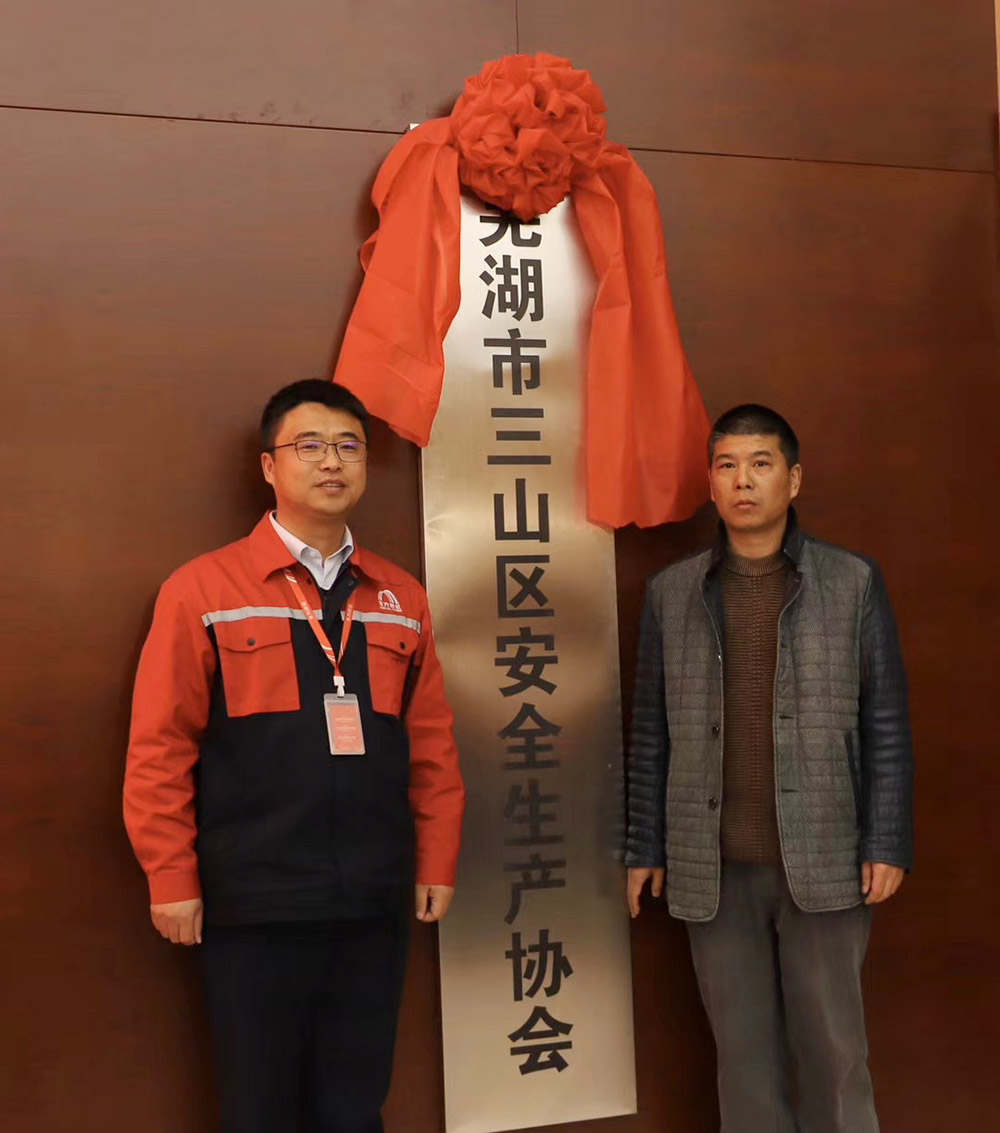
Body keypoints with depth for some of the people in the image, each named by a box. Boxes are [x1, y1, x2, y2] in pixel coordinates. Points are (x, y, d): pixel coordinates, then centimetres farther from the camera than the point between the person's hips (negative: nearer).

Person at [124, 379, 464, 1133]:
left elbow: (432, 744, 10)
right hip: (254, 906, -3)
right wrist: (171, 878, -6)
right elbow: (159, 747, -5)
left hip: (375, 905, 3)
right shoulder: (203, 590, -4)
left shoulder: (402, 598, 8)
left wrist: (437, 862, 7)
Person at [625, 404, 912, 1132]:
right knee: (745, 1054, 9)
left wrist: (888, 845, -5)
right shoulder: (671, 593, 6)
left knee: (832, 1051, 6)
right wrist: (643, 848, 6)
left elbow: (886, 724, 1)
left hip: (823, 861, -1)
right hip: (713, 868, 2)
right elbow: (652, 732, 8)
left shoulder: (853, 583, 2)